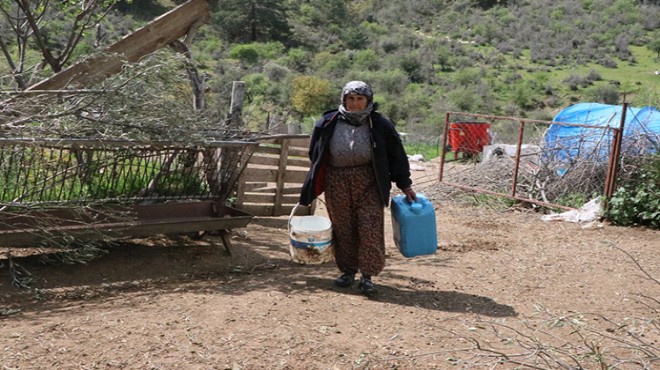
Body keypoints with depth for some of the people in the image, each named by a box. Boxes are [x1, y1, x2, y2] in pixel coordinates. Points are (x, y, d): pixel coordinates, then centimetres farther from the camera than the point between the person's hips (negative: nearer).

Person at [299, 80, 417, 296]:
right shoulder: (328, 124, 3)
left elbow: (396, 155, 6)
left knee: (371, 228, -7)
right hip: (337, 183, 2)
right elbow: (316, 155, 13)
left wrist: (404, 184, 4)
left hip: (369, 183, -1)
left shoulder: (379, 125, 1)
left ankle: (367, 276, 0)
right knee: (343, 229, 7)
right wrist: (314, 184, 11)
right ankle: (348, 271, 21)